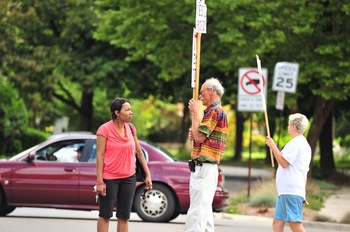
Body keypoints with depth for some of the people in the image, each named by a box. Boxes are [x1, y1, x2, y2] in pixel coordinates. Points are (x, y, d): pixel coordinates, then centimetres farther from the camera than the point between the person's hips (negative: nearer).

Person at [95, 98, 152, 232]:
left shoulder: (131, 128, 5)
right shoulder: (104, 129, -10)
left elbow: (139, 152, 12)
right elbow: (100, 155, -11)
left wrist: (148, 175, 9)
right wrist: (99, 181, -15)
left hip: (128, 178, 5)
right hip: (109, 178, -5)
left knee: (124, 216, 7)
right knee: (105, 214, 1)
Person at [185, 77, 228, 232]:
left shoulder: (215, 111, -13)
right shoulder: (215, 111, 21)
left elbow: (199, 137, -18)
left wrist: (195, 113, -9)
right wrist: (194, 135, 8)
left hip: (204, 166, -11)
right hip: (203, 167, 11)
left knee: (197, 209, -14)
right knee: (204, 208, 14)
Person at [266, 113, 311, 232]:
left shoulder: (295, 142, -10)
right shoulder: (305, 144, 23)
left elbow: (284, 163, -17)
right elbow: (305, 172, 25)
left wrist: (273, 146, -9)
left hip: (290, 191, -11)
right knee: (277, 222, 8)